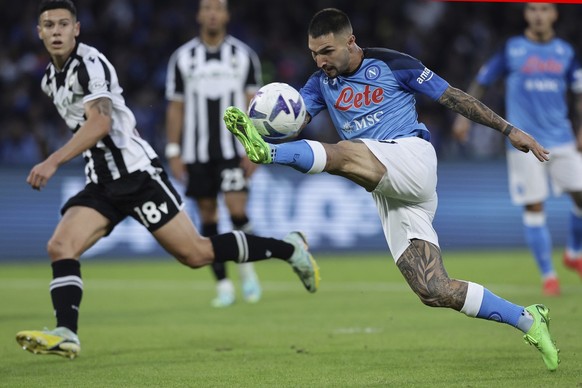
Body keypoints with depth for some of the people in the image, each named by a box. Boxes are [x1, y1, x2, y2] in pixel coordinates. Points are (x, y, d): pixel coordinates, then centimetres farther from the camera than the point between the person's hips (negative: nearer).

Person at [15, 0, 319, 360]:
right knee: (60, 247, -13)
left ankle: (289, 248, 8)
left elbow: (100, 123, -27)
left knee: (196, 253, -7)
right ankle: (66, 334, -21)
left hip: (136, 172, -8)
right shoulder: (51, 80, 14)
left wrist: (53, 162, -33)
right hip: (102, 184, 8)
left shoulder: (89, 63, -14)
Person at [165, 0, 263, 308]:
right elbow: (175, 107, 7)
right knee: (207, 214, 1)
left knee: (237, 210, -13)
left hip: (234, 150, -1)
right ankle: (223, 284, 8)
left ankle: (247, 271, 8)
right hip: (196, 152, 1)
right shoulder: (183, 57, 6)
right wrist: (174, 153, 2)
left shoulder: (243, 55, 5)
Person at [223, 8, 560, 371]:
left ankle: (269, 153, -55)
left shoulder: (392, 64, 3)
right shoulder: (322, 83, 17)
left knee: (345, 153, -33)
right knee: (434, 291, -6)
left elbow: (452, 96, 7)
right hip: (390, 194, 5)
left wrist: (509, 129, 7)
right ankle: (527, 320, 2)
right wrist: (256, 125, -22)